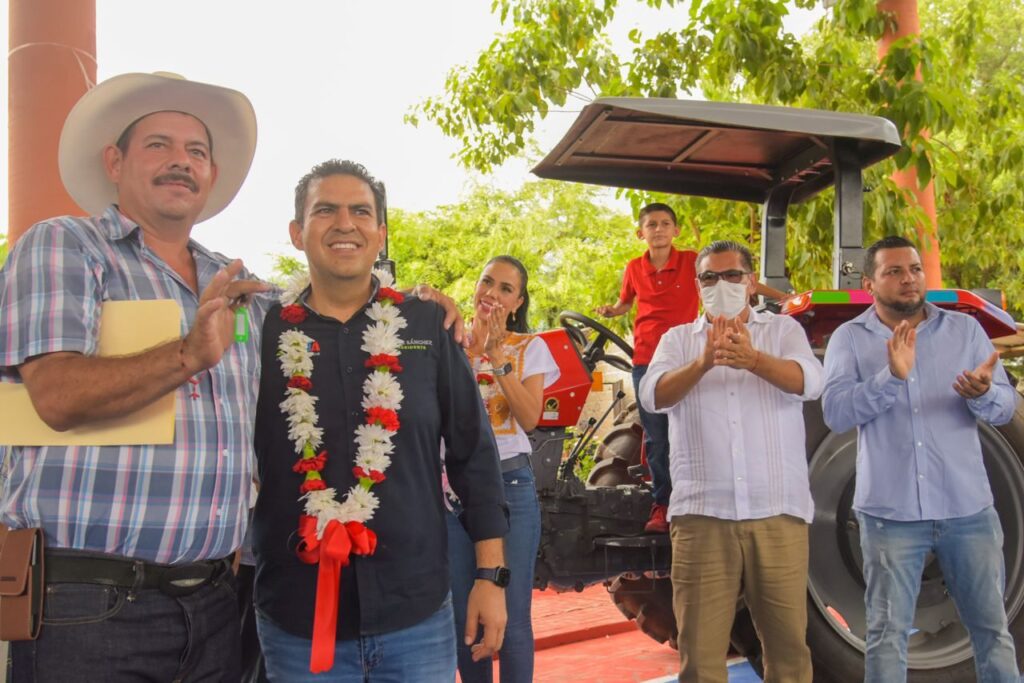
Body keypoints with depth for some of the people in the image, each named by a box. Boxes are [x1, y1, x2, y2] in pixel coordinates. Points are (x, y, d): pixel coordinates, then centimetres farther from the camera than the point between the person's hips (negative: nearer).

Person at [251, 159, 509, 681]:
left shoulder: (426, 325, 1)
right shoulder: (262, 332, 0)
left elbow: (473, 453, 4)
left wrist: (491, 576, 2)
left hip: (419, 616, 1)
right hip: (297, 624, 0)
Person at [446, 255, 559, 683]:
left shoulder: (530, 348, 3)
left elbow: (529, 418, -9)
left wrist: (499, 357, -15)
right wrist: (471, 349, -15)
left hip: (511, 482, -1)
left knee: (512, 613, -1)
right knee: (463, 612, 9)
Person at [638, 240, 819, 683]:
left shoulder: (783, 330, 10)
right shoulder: (677, 339, 12)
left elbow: (808, 381, -10)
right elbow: (653, 396, -7)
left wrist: (753, 359, -30)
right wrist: (702, 363, -27)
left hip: (778, 513, 0)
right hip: (702, 515, 0)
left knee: (788, 645, 6)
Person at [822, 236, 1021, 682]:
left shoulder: (966, 329, 6)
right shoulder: (849, 338, 0)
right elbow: (835, 413, -14)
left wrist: (982, 393, -24)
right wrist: (892, 376, -28)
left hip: (968, 509, 2)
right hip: (890, 513, -2)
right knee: (887, 634, 7)